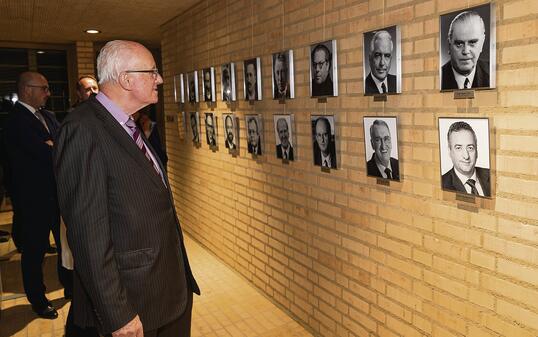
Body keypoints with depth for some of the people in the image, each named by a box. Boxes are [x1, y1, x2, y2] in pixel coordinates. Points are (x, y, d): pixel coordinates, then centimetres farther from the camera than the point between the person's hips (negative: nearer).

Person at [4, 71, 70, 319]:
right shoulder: (17, 120, -18)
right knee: (35, 250, 10)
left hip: (57, 192, 7)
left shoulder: (47, 116, 9)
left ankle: (70, 287, 36)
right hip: (34, 198, -7)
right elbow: (46, 153, -26)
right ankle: (37, 300, 28)